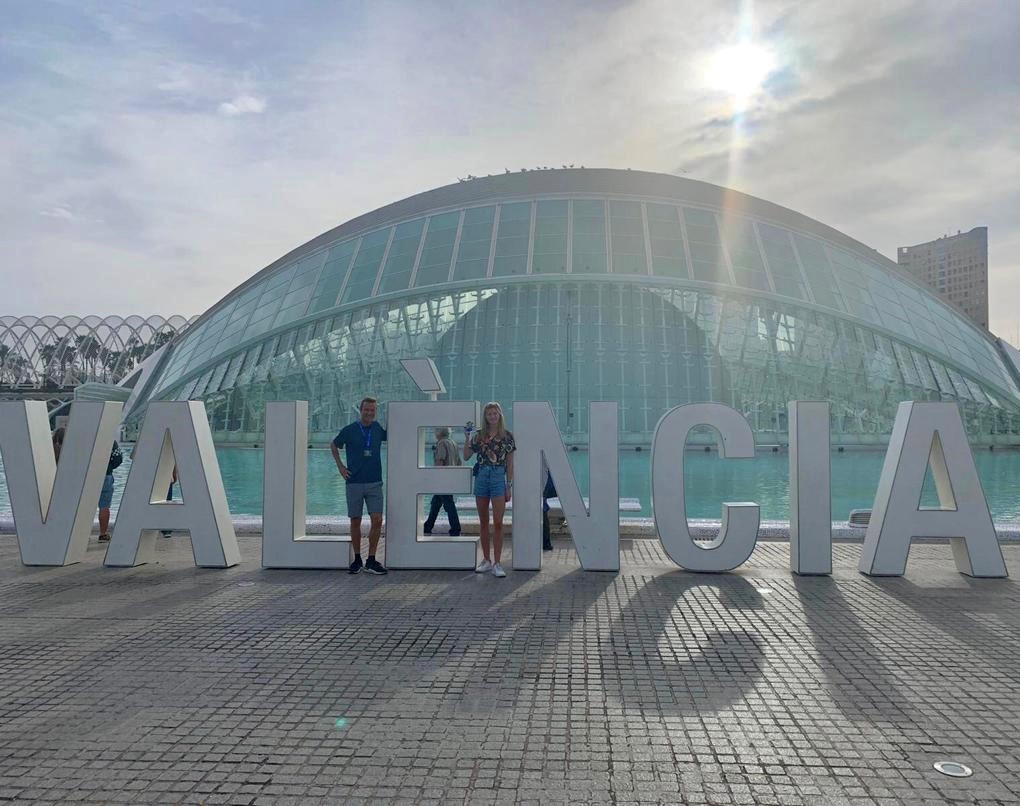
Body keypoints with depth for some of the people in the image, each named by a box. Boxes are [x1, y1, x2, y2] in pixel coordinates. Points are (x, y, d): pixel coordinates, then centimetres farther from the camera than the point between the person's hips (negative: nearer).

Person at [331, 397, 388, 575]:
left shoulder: (379, 428, 3)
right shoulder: (349, 430, -3)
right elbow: (334, 445, 13)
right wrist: (340, 465, 6)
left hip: (374, 482, 1)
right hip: (354, 482, -1)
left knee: (377, 520, -7)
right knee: (355, 522, 4)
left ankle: (371, 561, 3)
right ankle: (357, 560, 17)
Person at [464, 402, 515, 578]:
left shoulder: (507, 436, 1)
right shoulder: (479, 435, 8)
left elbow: (510, 463, 2)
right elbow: (466, 456, 9)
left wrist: (509, 486, -1)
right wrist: (467, 438, -3)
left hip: (498, 478, -3)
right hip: (481, 477, 3)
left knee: (498, 523, -6)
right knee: (483, 522, 9)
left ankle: (497, 563, -2)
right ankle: (486, 560, 19)